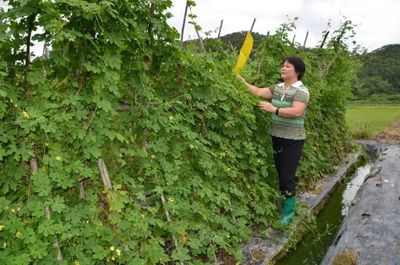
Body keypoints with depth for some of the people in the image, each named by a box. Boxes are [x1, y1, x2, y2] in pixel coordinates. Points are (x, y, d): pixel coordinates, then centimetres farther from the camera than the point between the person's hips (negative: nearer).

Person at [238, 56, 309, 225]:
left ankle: (289, 212, 11)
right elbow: (258, 92, 3)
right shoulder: (277, 88, 10)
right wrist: (243, 82, -7)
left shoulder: (301, 91, -11)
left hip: (293, 140, -7)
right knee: (280, 173, 15)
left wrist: (274, 109, -28)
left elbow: (297, 111, -26)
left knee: (287, 175, -4)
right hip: (276, 137, 7)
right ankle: (284, 205, 31)